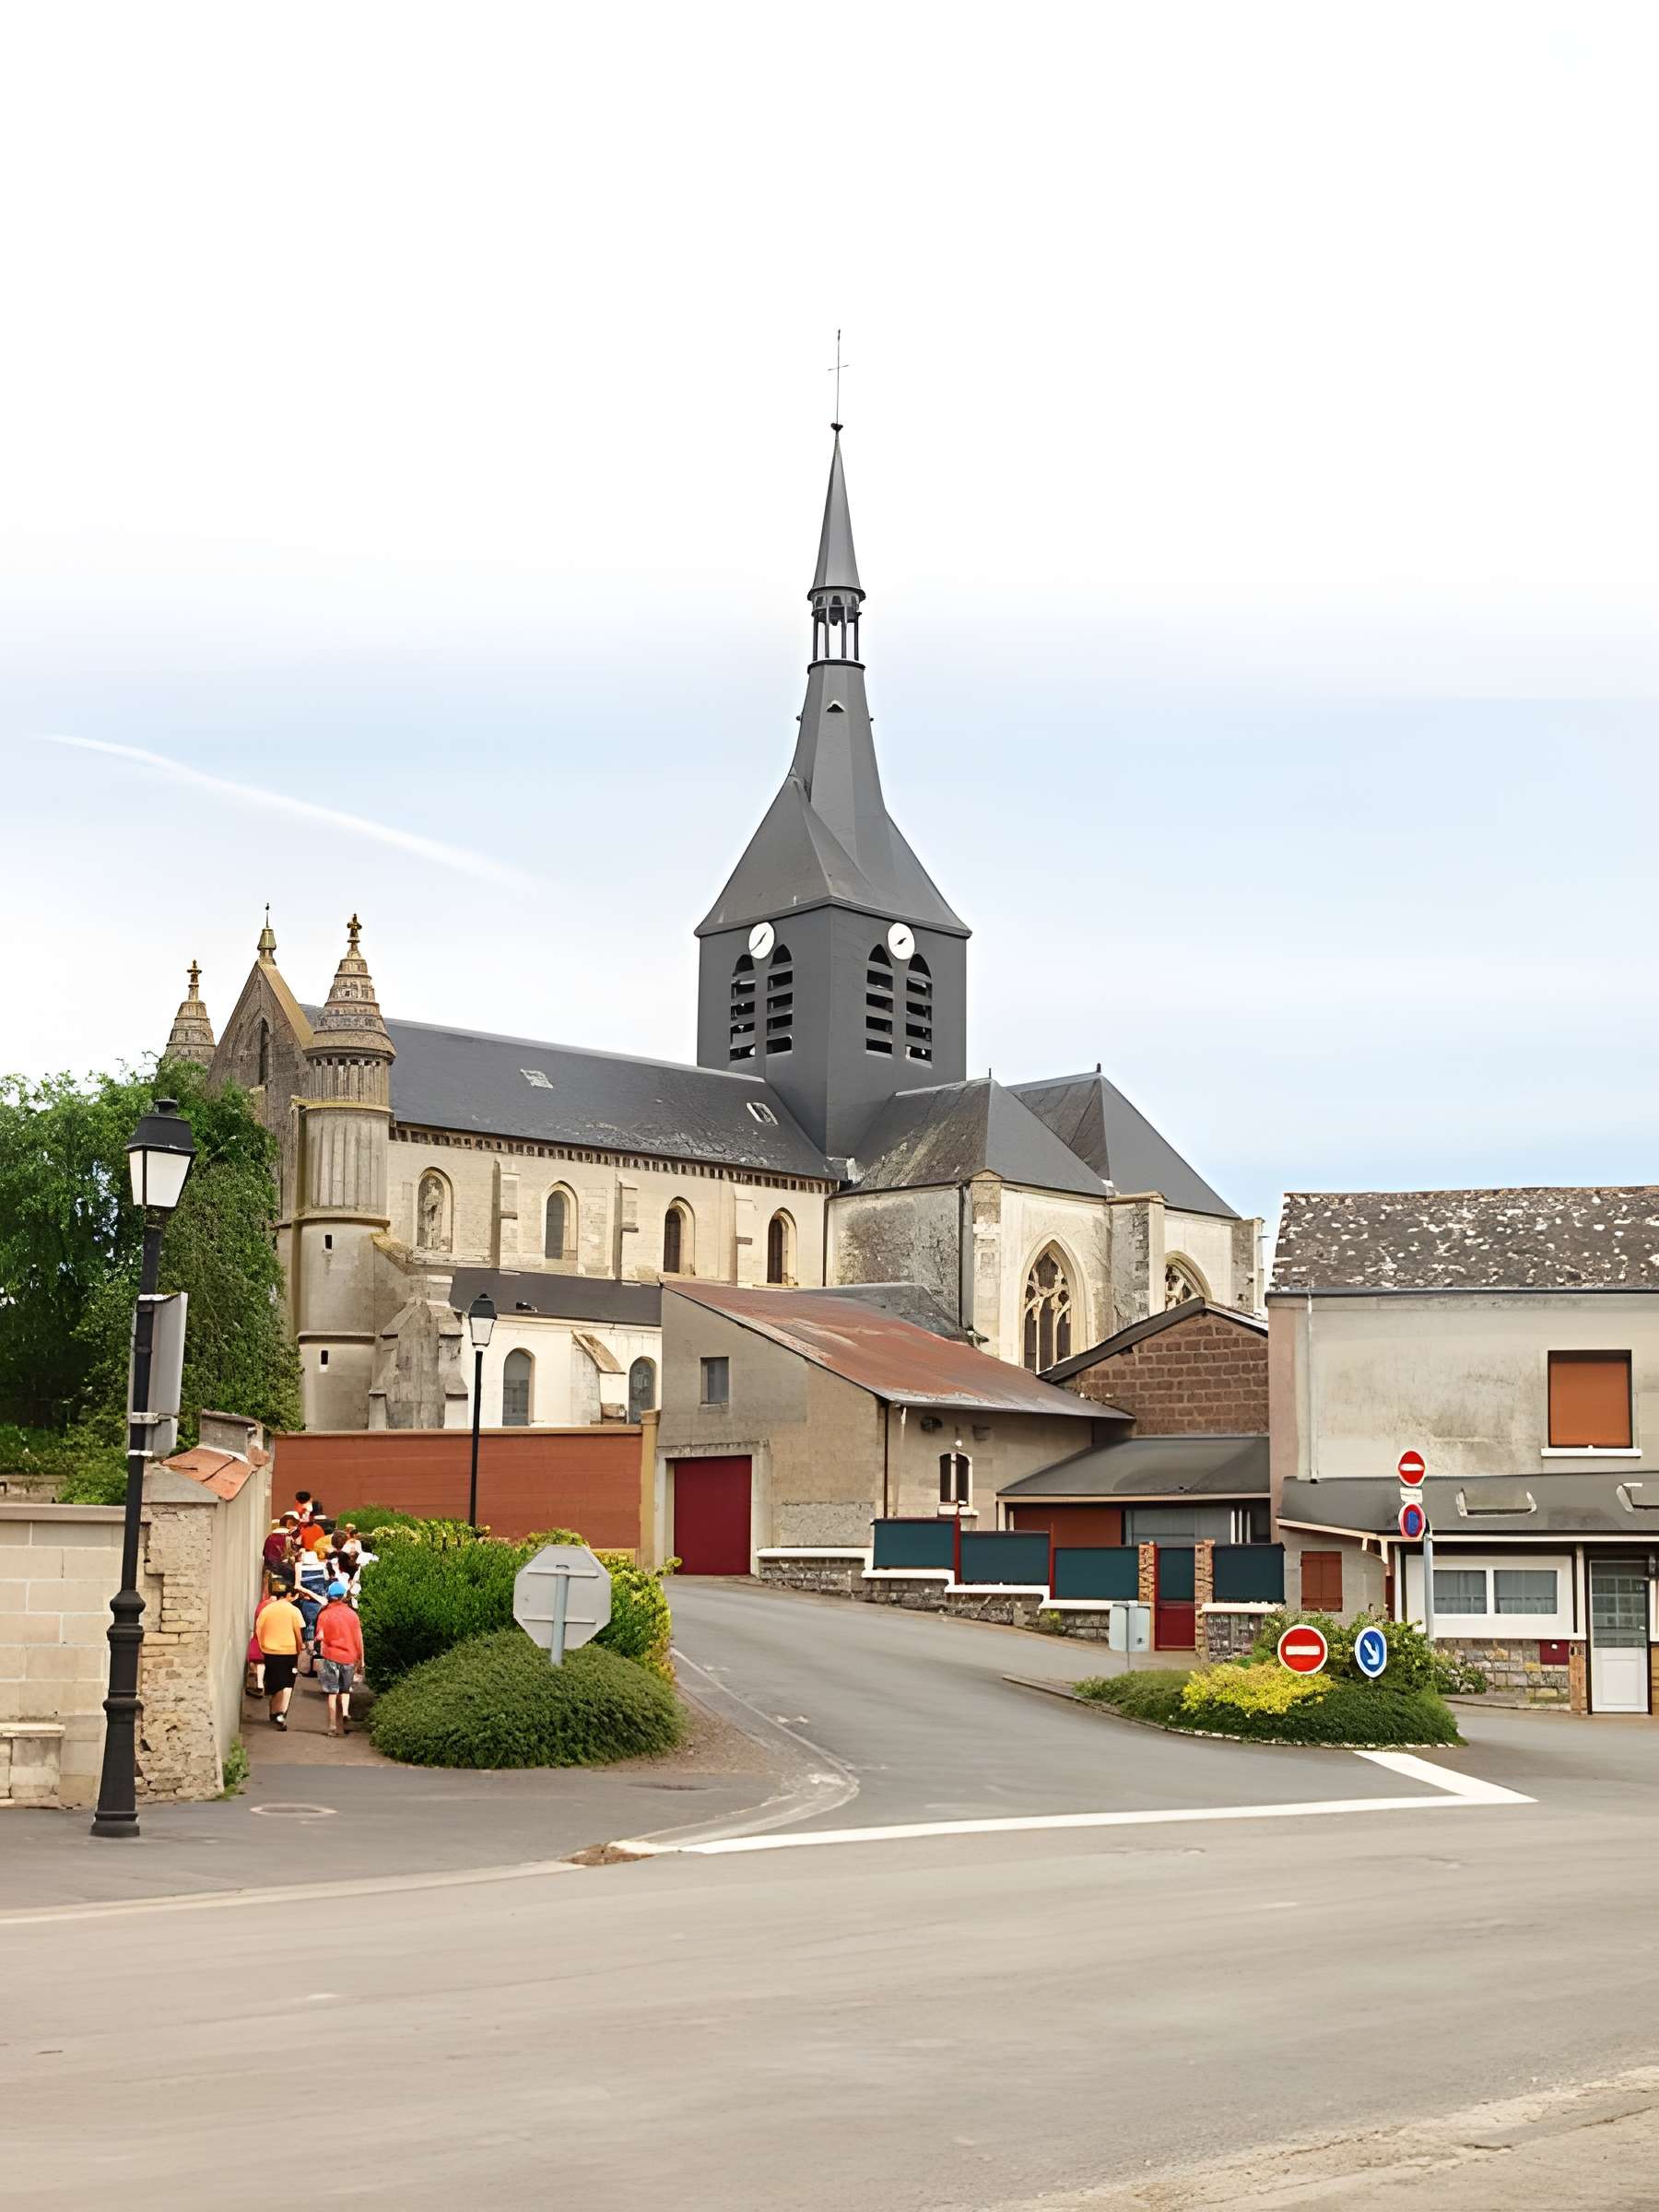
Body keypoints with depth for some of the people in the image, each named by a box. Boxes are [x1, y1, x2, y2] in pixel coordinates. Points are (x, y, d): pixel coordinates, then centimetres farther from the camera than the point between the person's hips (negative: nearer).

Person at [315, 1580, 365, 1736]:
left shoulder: (324, 1615, -5)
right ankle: (345, 1713, -8)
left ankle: (333, 1726, 3)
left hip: (331, 1656, -2)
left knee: (332, 1693, 4)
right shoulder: (352, 1614, 1)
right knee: (345, 1690, 17)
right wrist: (361, 1659, 10)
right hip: (349, 1657, 2)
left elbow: (320, 1637, -12)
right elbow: (359, 1638, 2)